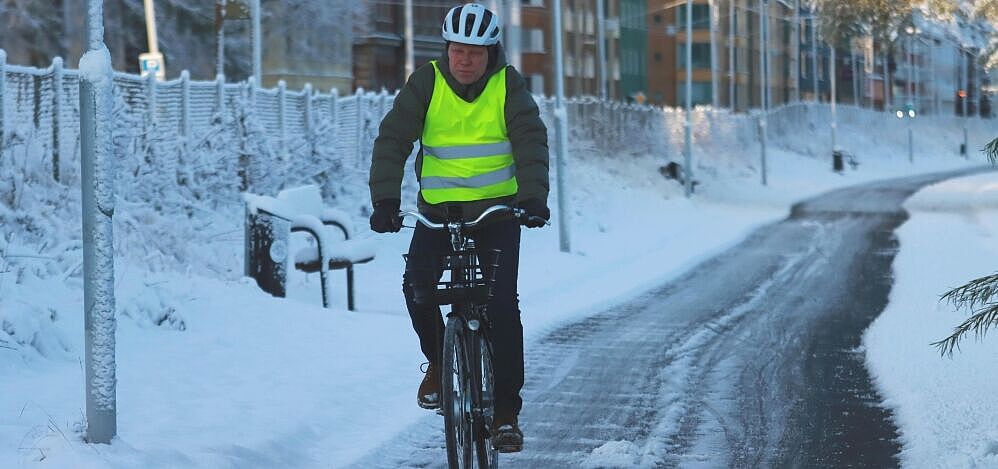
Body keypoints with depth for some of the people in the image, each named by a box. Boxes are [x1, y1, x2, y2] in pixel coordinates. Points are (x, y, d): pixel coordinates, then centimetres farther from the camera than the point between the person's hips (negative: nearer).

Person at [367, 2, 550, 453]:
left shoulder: (508, 85, -5)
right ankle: (438, 360, 10)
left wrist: (534, 196, -30)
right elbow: (392, 140, -10)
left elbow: (530, 141, -13)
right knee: (418, 285, -20)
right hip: (438, 209, 1)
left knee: (502, 301, -11)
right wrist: (385, 199, -23)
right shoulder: (426, 83, -5)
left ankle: (506, 411, -2)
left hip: (497, 209, -1)